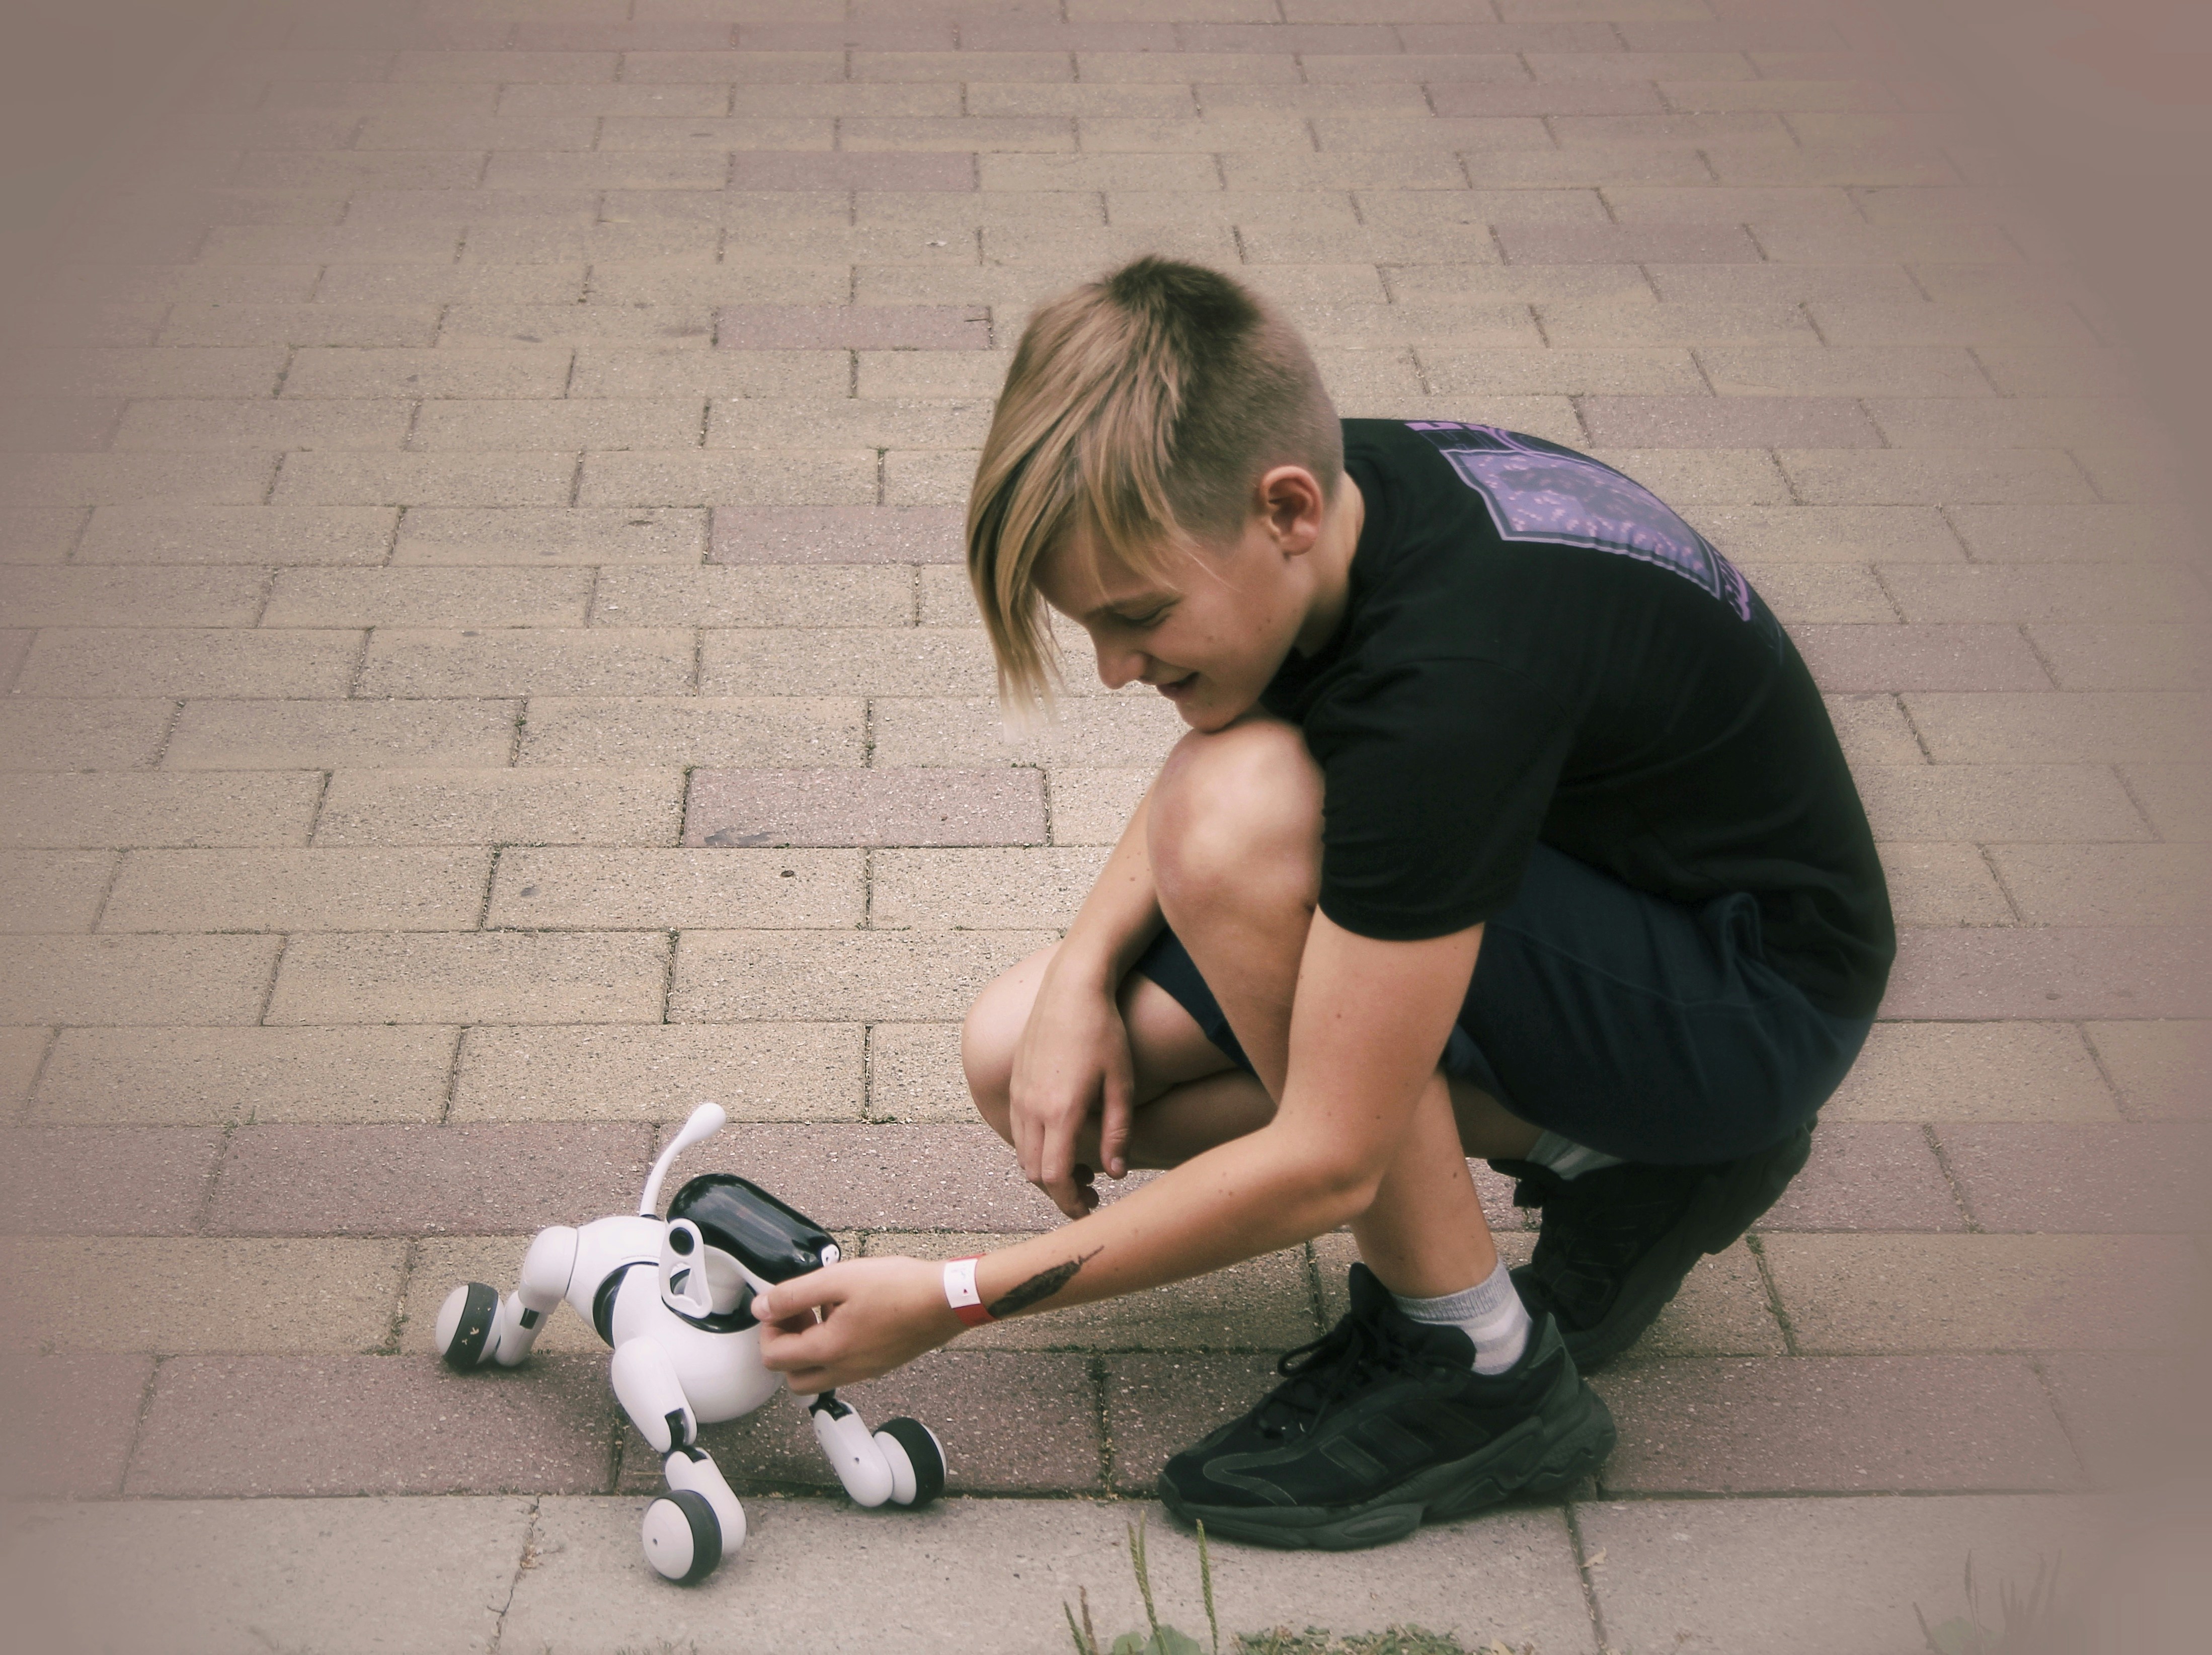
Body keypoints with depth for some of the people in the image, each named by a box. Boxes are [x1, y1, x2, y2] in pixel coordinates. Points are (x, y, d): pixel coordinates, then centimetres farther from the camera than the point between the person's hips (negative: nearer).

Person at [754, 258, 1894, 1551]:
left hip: (1752, 1000, -9)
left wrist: (952, 1301, -24)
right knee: (1025, 1059, -4)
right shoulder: (1338, 481, -12)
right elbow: (1212, 749, 11)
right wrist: (1085, 968, -8)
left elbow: (1325, 1163, -31)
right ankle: (1607, 1157, 4)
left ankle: (1480, 1364, -16)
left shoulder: (1451, 676, -36)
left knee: (1242, 813, -33)